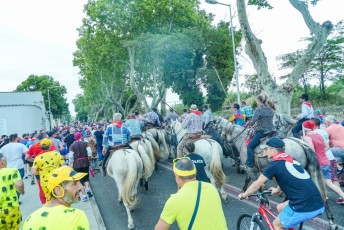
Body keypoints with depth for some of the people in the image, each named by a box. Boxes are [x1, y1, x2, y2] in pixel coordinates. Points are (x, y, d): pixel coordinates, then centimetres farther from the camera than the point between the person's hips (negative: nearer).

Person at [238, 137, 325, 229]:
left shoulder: (275, 164, -7)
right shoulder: (292, 160, 15)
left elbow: (256, 185, 2)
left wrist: (243, 195, 18)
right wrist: (277, 189, 50)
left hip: (305, 207, -7)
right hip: (318, 204, 8)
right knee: (280, 208, 25)